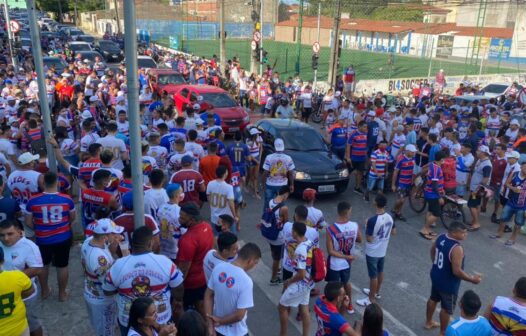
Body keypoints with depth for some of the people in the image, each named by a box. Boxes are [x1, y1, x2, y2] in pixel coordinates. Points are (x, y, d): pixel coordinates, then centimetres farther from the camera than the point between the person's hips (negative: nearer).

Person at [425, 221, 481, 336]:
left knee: (433, 299, 28)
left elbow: (432, 251, 9)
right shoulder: (457, 248, -34)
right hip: (448, 283, -8)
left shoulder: (441, 237, -8)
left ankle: (428, 323, 48)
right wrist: (472, 279, -16)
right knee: (447, 309, 13)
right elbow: (457, 271, -30)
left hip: (436, 276, 8)